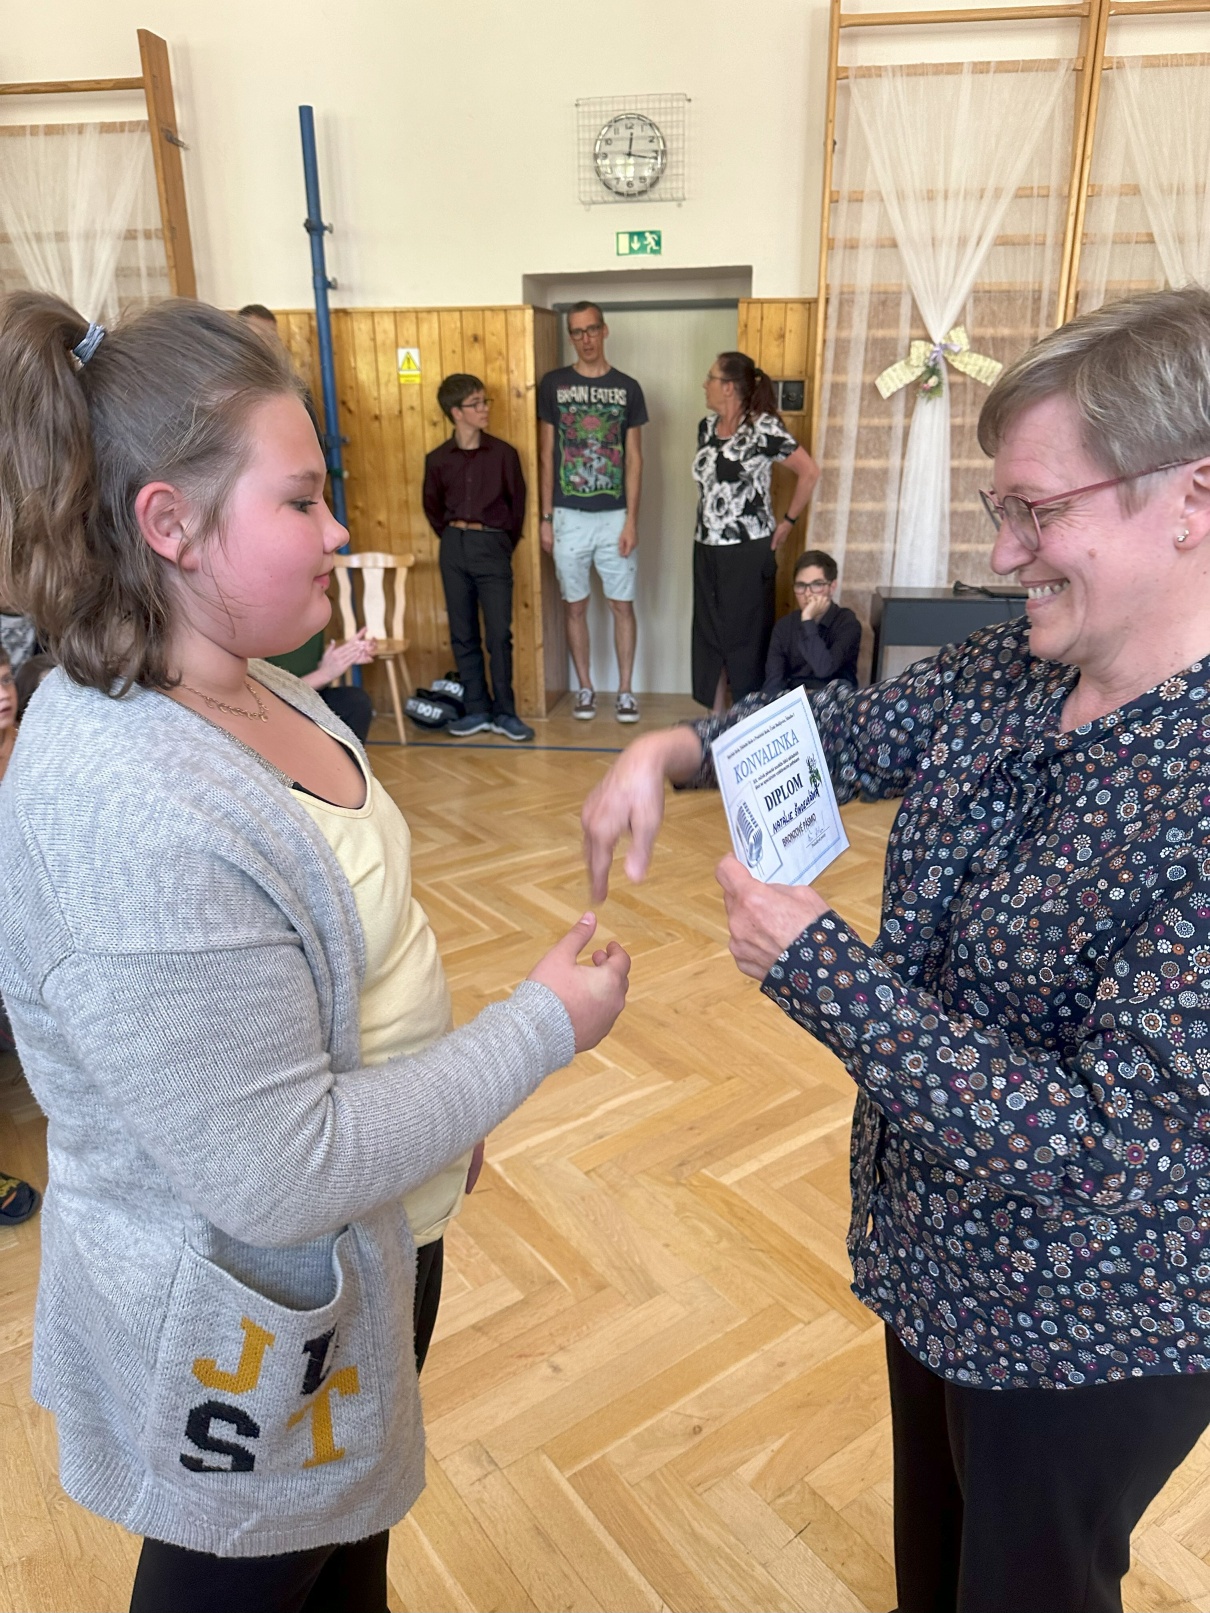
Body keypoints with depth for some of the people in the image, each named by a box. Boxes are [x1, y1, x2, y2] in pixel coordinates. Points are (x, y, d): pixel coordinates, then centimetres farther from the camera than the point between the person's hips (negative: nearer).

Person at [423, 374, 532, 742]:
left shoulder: (503, 453, -2)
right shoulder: (438, 459, 3)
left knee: (499, 634, -4)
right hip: (454, 548, 2)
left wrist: (505, 546, 6)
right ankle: (477, 709, 16)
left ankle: (504, 712, 6)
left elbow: (517, 503, 6)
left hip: (492, 546, -2)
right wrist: (452, 539, 11)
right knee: (463, 635, 6)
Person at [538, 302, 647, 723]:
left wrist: (631, 519, -7)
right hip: (569, 516, 0)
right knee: (575, 606, 7)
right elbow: (546, 455, 3)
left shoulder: (627, 387, 2)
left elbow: (634, 458, 1)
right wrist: (546, 517, -2)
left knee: (623, 605, 4)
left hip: (615, 516, 0)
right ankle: (585, 688, 20)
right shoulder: (553, 384, 2)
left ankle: (625, 690, 15)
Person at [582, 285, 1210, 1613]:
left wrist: (814, 964, -32)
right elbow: (854, 727, 4)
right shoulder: (1018, 667, -9)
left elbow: (1096, 1136, -33)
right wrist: (672, 750, -13)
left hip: (1089, 1325, -6)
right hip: (938, 1251, 7)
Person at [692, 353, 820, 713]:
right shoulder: (707, 425, 7)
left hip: (748, 551, -7)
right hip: (707, 548, 7)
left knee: (745, 635, 1)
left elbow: (809, 471, -10)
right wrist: (708, 520, 14)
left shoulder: (763, 428, -13)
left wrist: (787, 521, -5)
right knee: (709, 633, 10)